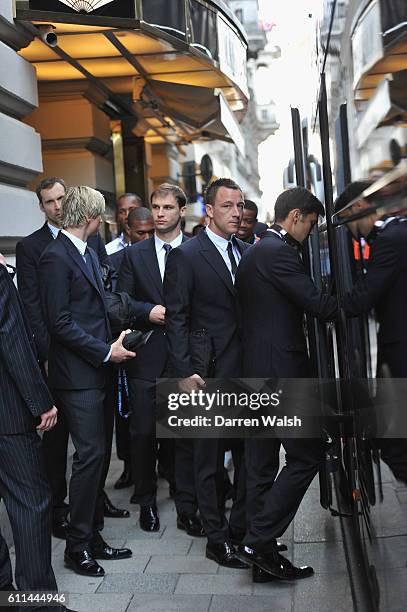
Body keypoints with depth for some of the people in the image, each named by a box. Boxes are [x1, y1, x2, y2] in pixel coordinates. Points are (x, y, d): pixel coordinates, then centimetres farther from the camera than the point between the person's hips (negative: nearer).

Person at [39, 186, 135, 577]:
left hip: (95, 372, 9)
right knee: (90, 454, -7)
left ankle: (93, 537, 23)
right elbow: (59, 322, -18)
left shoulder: (88, 253, 16)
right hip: (77, 375, -9)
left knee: (96, 454, 13)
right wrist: (105, 352, -15)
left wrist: (112, 345, 10)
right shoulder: (56, 257, -14)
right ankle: (77, 547, 5)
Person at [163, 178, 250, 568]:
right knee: (209, 459, 5)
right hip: (209, 374, -5)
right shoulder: (186, 256, -7)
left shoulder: (248, 252, 10)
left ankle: (242, 527, 26)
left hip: (248, 370, 6)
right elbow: (176, 317, -9)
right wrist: (185, 372, -14)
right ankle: (217, 538, 17)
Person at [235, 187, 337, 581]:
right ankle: (259, 541, -4)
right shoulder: (279, 253, -13)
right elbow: (319, 306, -16)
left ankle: (264, 560, 17)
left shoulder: (252, 253, 18)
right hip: (281, 372, -10)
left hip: (255, 375, 10)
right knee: (307, 456, -2)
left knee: (262, 466, 11)